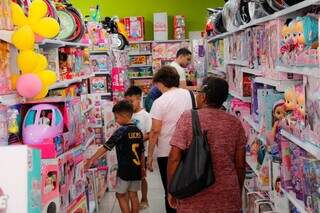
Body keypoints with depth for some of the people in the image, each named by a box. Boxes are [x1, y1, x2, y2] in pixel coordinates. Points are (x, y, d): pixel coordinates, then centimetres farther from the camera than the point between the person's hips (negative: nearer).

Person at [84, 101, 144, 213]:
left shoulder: (121, 131, -14)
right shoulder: (138, 131, 5)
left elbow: (105, 147, -15)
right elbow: (142, 152, 11)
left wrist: (91, 160, -10)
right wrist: (142, 167, 22)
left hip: (125, 170, -6)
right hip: (136, 170, 6)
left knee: (121, 195, 8)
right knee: (133, 195, 13)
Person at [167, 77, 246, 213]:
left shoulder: (188, 118, -7)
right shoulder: (235, 123, 0)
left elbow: (174, 158, -10)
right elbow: (240, 164, 3)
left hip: (194, 198, -2)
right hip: (227, 199, 2)